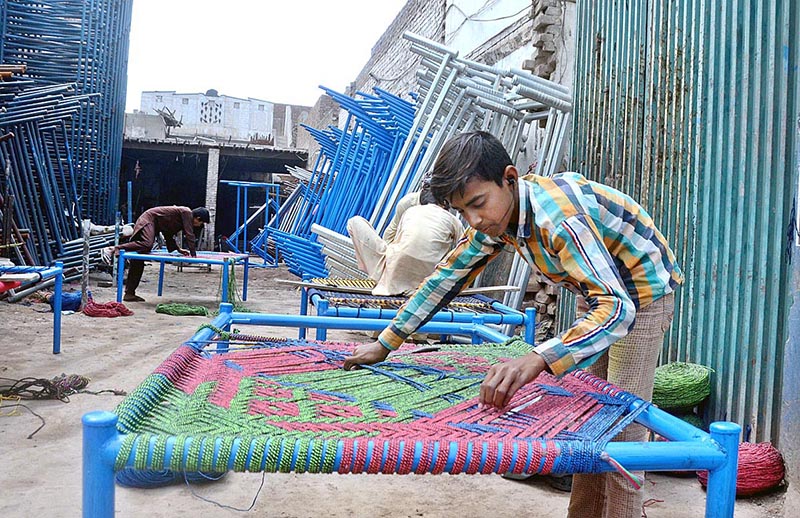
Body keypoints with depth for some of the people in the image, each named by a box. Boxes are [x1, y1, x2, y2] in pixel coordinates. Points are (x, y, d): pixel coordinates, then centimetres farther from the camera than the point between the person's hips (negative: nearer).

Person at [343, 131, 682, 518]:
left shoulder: (559, 216, -39)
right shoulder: (496, 213, -13)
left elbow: (617, 308, -48)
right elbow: (448, 275, -5)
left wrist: (536, 361, -63)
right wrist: (385, 343, -7)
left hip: (642, 295, -7)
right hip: (597, 288, 8)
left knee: (622, 425, -8)